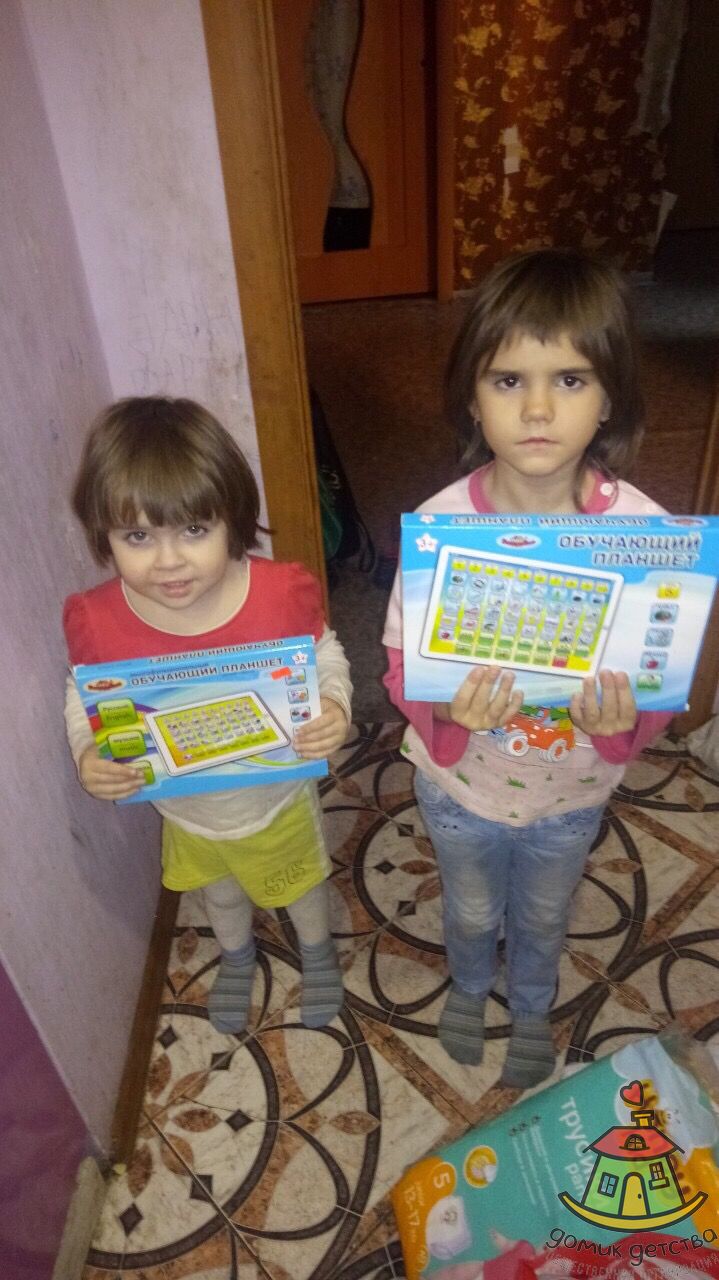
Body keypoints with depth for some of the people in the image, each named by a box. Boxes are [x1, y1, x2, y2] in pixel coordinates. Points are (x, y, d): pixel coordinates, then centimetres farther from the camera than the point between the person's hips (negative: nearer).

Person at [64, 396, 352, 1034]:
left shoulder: (283, 592, -31)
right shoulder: (96, 621, -28)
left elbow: (326, 658, -12)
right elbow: (83, 700, -8)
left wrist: (335, 706, -33)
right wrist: (86, 754, -28)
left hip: (279, 799, -1)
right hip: (187, 813, 2)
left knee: (301, 883, 30)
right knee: (221, 894, 33)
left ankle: (318, 951, 67)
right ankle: (237, 957, 69)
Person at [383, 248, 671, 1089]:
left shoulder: (645, 533, -25)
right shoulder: (437, 525, -26)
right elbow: (402, 666, -15)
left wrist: (623, 722, -35)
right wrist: (448, 708, -36)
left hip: (571, 792, 1)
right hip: (460, 783, 0)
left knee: (543, 918, 31)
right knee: (470, 912, 30)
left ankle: (532, 1006, 65)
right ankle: (469, 986, 66)